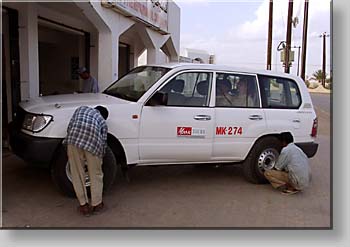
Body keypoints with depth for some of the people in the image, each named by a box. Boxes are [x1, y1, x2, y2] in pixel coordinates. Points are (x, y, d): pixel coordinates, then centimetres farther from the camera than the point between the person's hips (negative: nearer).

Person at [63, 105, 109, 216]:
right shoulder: (102, 121, 31)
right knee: (96, 175, 17)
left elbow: (70, 126, 22)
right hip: (93, 142, 0)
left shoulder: (81, 109, 35)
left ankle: (84, 206, 22)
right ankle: (96, 204, 27)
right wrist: (100, 155, 37)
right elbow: (103, 142, 22)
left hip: (74, 139, 1)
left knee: (77, 174, 14)